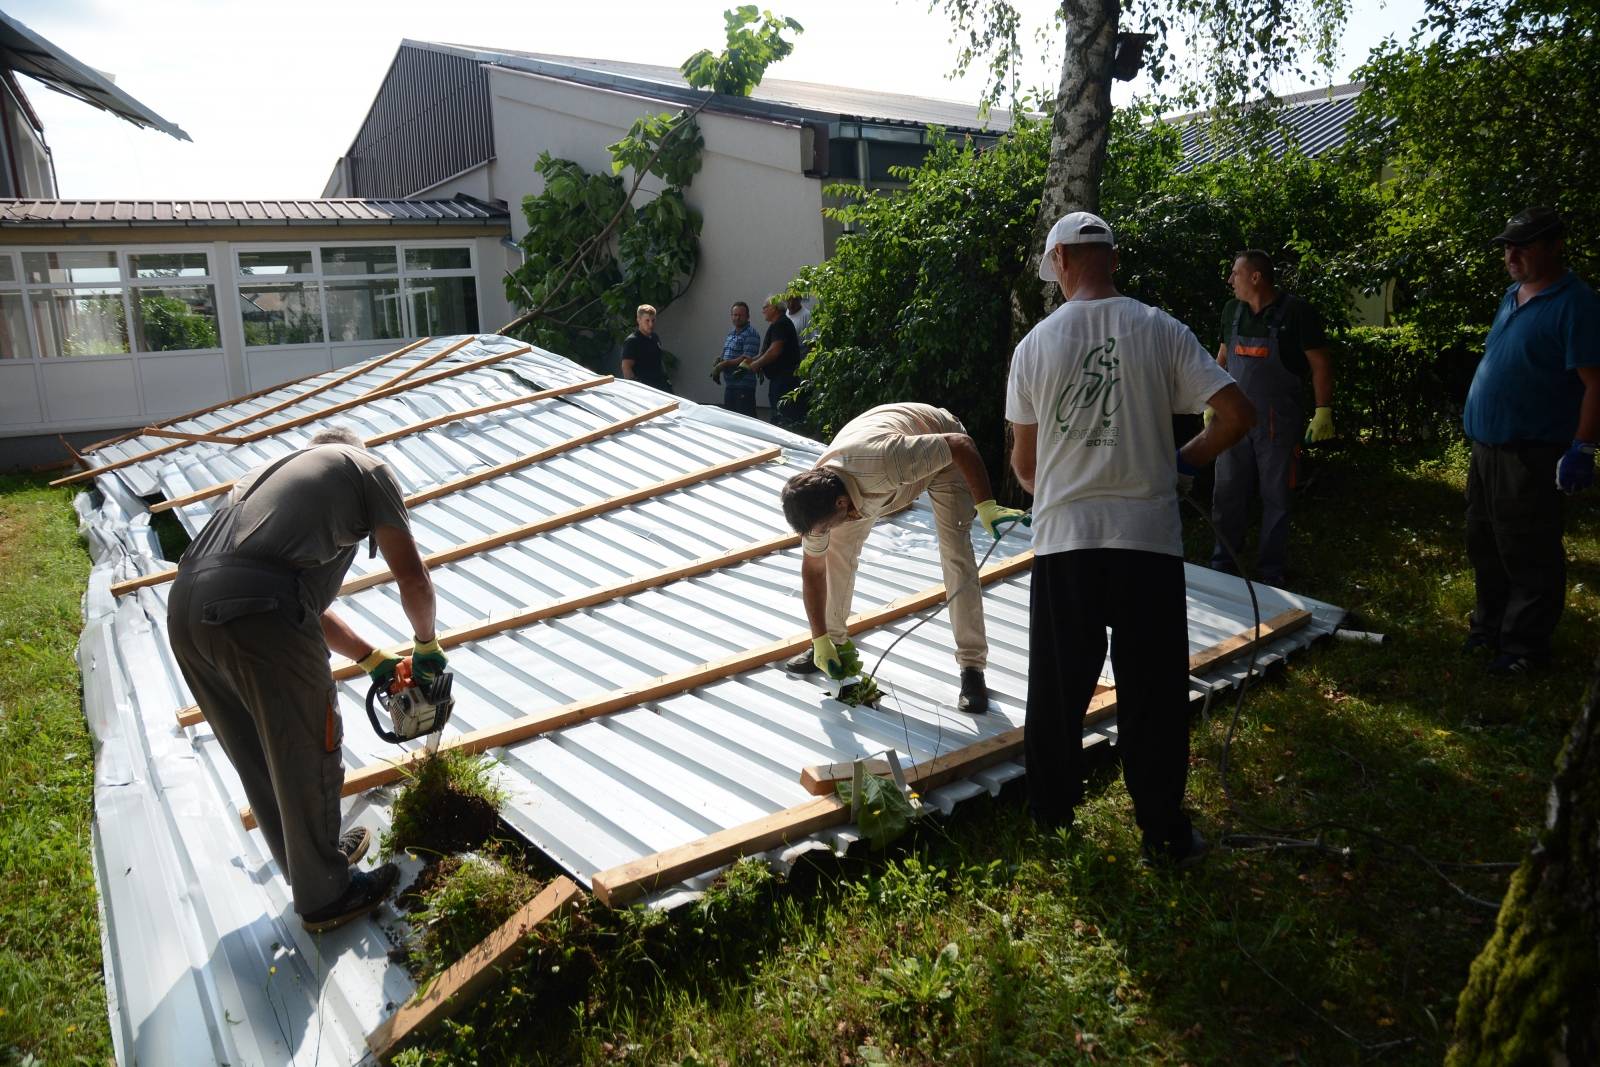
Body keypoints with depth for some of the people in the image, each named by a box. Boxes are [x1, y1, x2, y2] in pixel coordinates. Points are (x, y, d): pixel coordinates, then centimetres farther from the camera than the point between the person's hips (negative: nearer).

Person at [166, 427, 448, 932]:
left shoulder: (273, 471, 36)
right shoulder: (365, 467, 17)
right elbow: (412, 577, 10)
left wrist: (373, 658, 42)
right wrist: (426, 644, 28)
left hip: (185, 607, 8)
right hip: (257, 617, -8)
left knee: (258, 758, 24)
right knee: (309, 759, 11)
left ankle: (311, 856, 45)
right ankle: (325, 896, 29)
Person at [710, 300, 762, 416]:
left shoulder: (751, 335, -11)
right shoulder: (730, 334, 16)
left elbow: (747, 359, -19)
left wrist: (723, 364, -14)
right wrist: (717, 366, 1)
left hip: (744, 386, -9)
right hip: (729, 384, 9)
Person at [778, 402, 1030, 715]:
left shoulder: (885, 461, -47)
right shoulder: (817, 501, -26)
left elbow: (961, 444, -36)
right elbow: (812, 570, -12)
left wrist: (986, 506, -40)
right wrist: (821, 641, -9)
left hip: (939, 450, -4)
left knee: (956, 553, -16)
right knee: (838, 549, -6)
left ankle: (972, 667, -8)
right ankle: (836, 642, 13)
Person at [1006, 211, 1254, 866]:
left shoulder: (1036, 344, 0)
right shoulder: (1162, 332, -2)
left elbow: (1022, 463, 6)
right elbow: (1238, 414, -6)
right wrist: (1182, 463, 10)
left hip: (1063, 540, 1)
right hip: (1149, 539, 0)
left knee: (1057, 687, 15)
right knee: (1153, 693, 9)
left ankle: (1051, 808, 30)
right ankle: (1164, 833, 19)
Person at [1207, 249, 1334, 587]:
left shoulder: (1296, 312, -9)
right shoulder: (1232, 310, 6)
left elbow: (1320, 365, -7)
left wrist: (1323, 411, -13)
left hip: (1278, 422, -4)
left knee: (1275, 497, 5)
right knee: (1227, 494, 7)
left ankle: (1272, 572, 15)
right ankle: (1223, 564, 19)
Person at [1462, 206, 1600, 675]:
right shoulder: (1513, 295, 11)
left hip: (1531, 454, -9)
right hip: (1487, 445, 9)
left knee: (1528, 556, 1)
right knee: (1485, 545, 18)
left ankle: (1525, 646, 13)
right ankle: (1490, 628, 33)